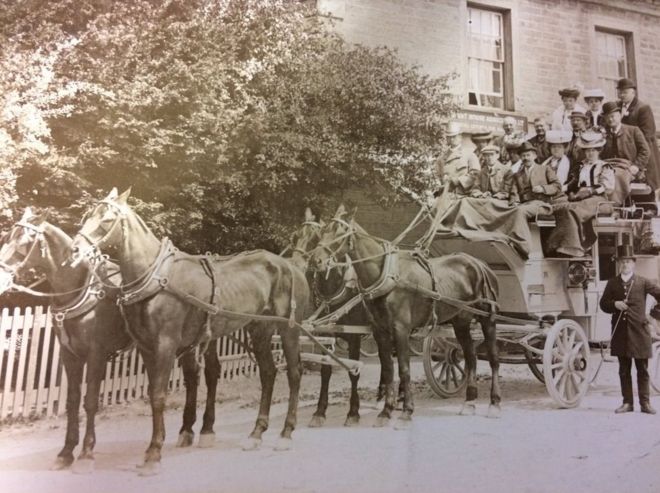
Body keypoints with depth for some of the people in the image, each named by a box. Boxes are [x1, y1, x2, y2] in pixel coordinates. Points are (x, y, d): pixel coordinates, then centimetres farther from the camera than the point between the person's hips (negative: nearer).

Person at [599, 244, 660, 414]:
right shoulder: (612, 283, 9)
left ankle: (645, 402, 13)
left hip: (639, 331, -2)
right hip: (620, 332, 2)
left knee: (643, 370, 4)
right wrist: (615, 304, -11)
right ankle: (627, 402, 16)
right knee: (624, 370, 8)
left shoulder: (643, 282, 3)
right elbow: (603, 304, 9)